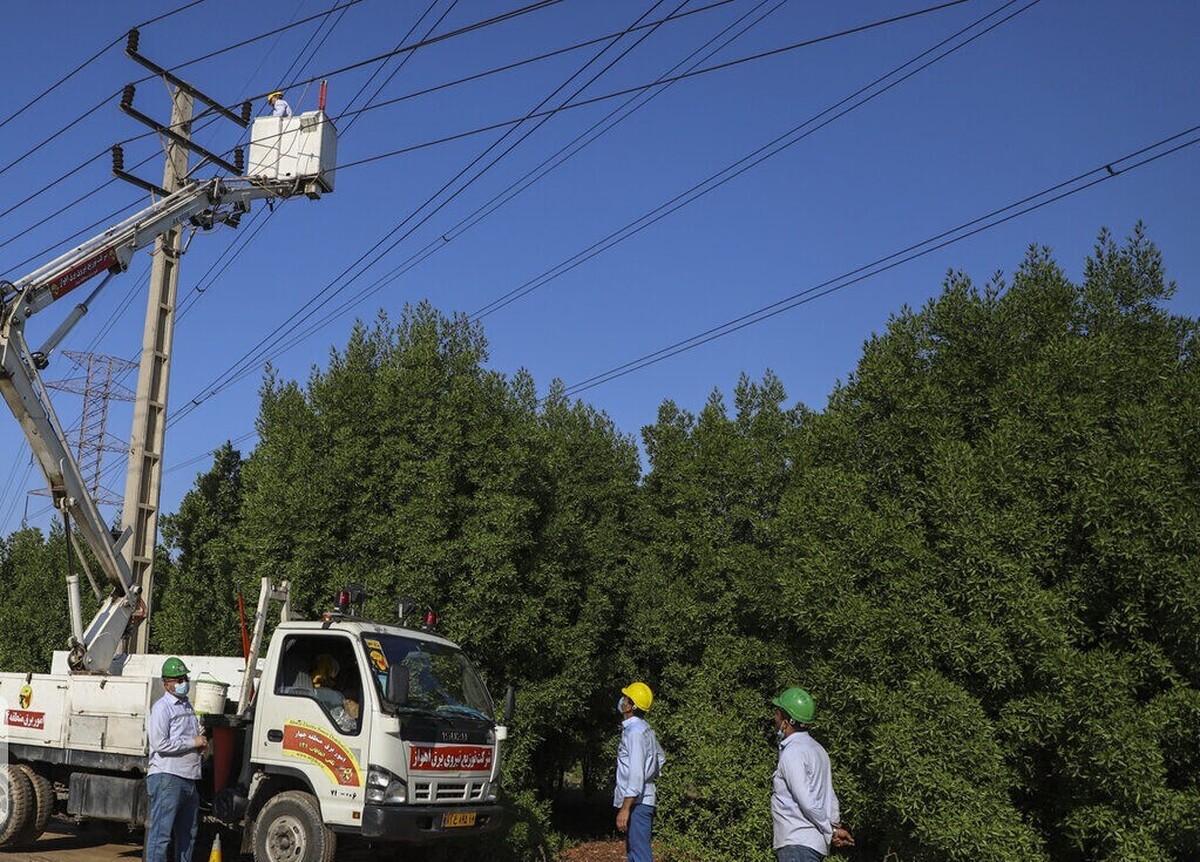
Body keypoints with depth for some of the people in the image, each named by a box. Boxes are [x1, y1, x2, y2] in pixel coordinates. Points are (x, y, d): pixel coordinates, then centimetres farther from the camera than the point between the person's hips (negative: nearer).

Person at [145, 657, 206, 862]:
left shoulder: (187, 705, 19)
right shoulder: (161, 707, -7)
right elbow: (160, 744, -17)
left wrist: (201, 742, 10)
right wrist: (192, 742, -11)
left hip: (189, 778, 9)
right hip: (167, 778, -9)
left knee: (188, 834, 14)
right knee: (161, 833, -8)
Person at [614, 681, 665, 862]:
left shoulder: (635, 732, -18)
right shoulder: (644, 728, 12)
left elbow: (636, 774, -24)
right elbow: (660, 757, 26)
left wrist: (625, 808, -24)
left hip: (637, 802, -11)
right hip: (641, 800, 11)